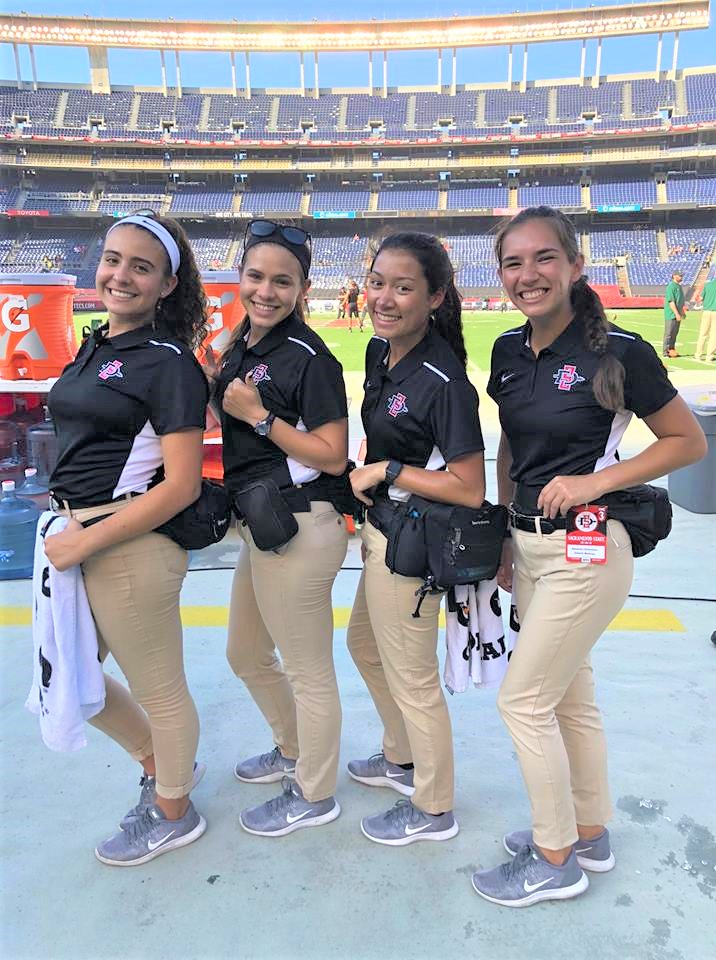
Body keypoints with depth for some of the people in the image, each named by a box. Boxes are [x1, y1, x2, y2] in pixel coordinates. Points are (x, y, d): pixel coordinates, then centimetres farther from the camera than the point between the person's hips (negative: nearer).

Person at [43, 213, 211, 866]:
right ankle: (161, 763, 46)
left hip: (132, 545, -9)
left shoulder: (168, 362, -13)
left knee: (158, 690, 10)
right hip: (77, 537, 9)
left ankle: (174, 812, 38)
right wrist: (68, 528, 9)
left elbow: (182, 486, -19)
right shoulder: (95, 347, 11)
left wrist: (86, 541, -18)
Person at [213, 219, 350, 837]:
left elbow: (332, 456, -18)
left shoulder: (309, 358, -16)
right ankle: (294, 750, 48)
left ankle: (314, 796, 31)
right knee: (246, 654, 25)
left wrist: (258, 416, -18)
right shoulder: (240, 347, 10)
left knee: (307, 670, 8)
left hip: (299, 526, -10)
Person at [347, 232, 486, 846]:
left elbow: (470, 490, -22)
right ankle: (402, 760, 51)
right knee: (365, 645, 26)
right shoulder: (380, 351, 2)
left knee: (411, 677, 9)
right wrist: (366, 479, 3)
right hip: (382, 529, 10)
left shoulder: (443, 382, -24)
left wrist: (385, 472, -18)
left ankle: (433, 810, 36)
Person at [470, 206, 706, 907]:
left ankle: (556, 861, 24)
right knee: (569, 695, 19)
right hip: (529, 546, 7)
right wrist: (504, 536, 13)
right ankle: (590, 834, 40)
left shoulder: (618, 352, -15)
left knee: (523, 699, 1)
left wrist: (594, 481, -18)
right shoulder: (508, 351, 4)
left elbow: (689, 442, -7)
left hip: (585, 549, -7)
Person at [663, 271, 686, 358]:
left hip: (677, 314, 9)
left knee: (675, 333, 13)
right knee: (669, 333, -4)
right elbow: (671, 301, -21)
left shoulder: (679, 286, 16)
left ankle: (672, 350, 20)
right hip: (671, 314, -9)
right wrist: (677, 313, -23)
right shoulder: (671, 286, -14)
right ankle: (666, 351, 0)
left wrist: (682, 312, 20)